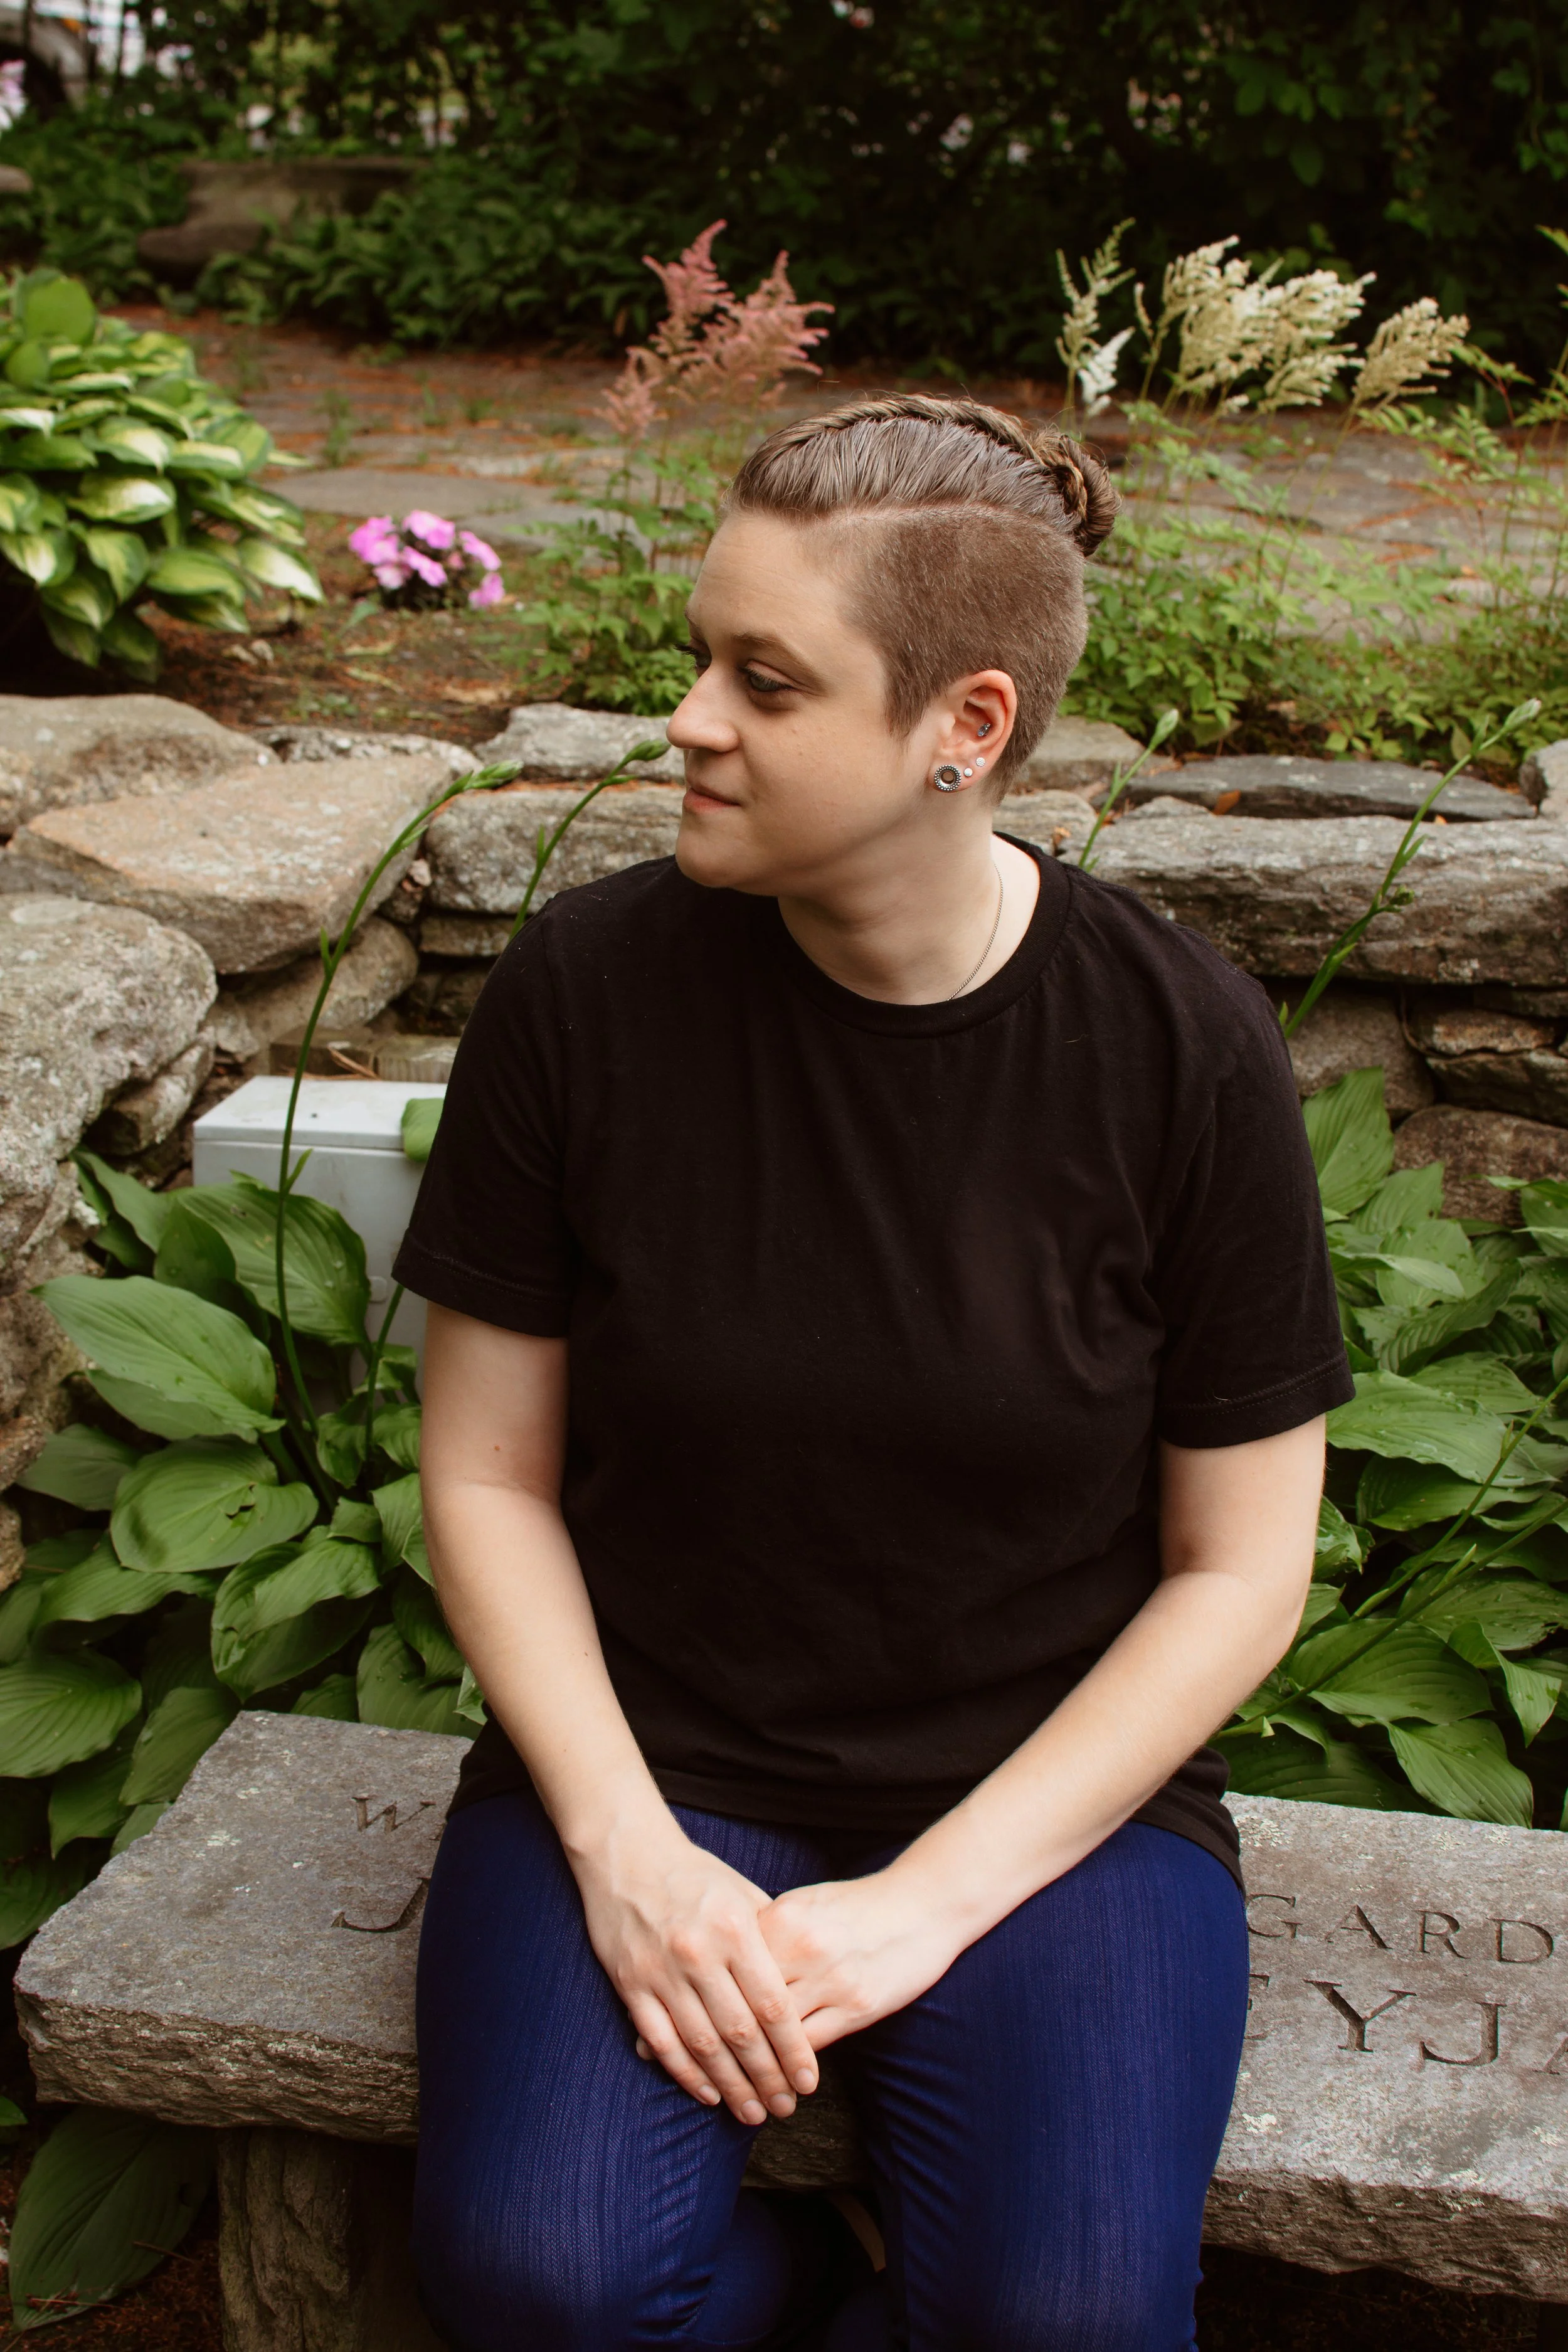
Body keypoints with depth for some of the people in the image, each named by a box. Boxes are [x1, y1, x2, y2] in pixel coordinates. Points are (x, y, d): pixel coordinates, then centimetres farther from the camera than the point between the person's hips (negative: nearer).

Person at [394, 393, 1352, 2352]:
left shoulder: (1179, 1048, -10)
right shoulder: (585, 987, -8)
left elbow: (1239, 1570, -4)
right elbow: (489, 1476, 0)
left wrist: (930, 1900, -11)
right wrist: (624, 1843, -12)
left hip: (1050, 1800, 0)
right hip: (648, 1762, 1)